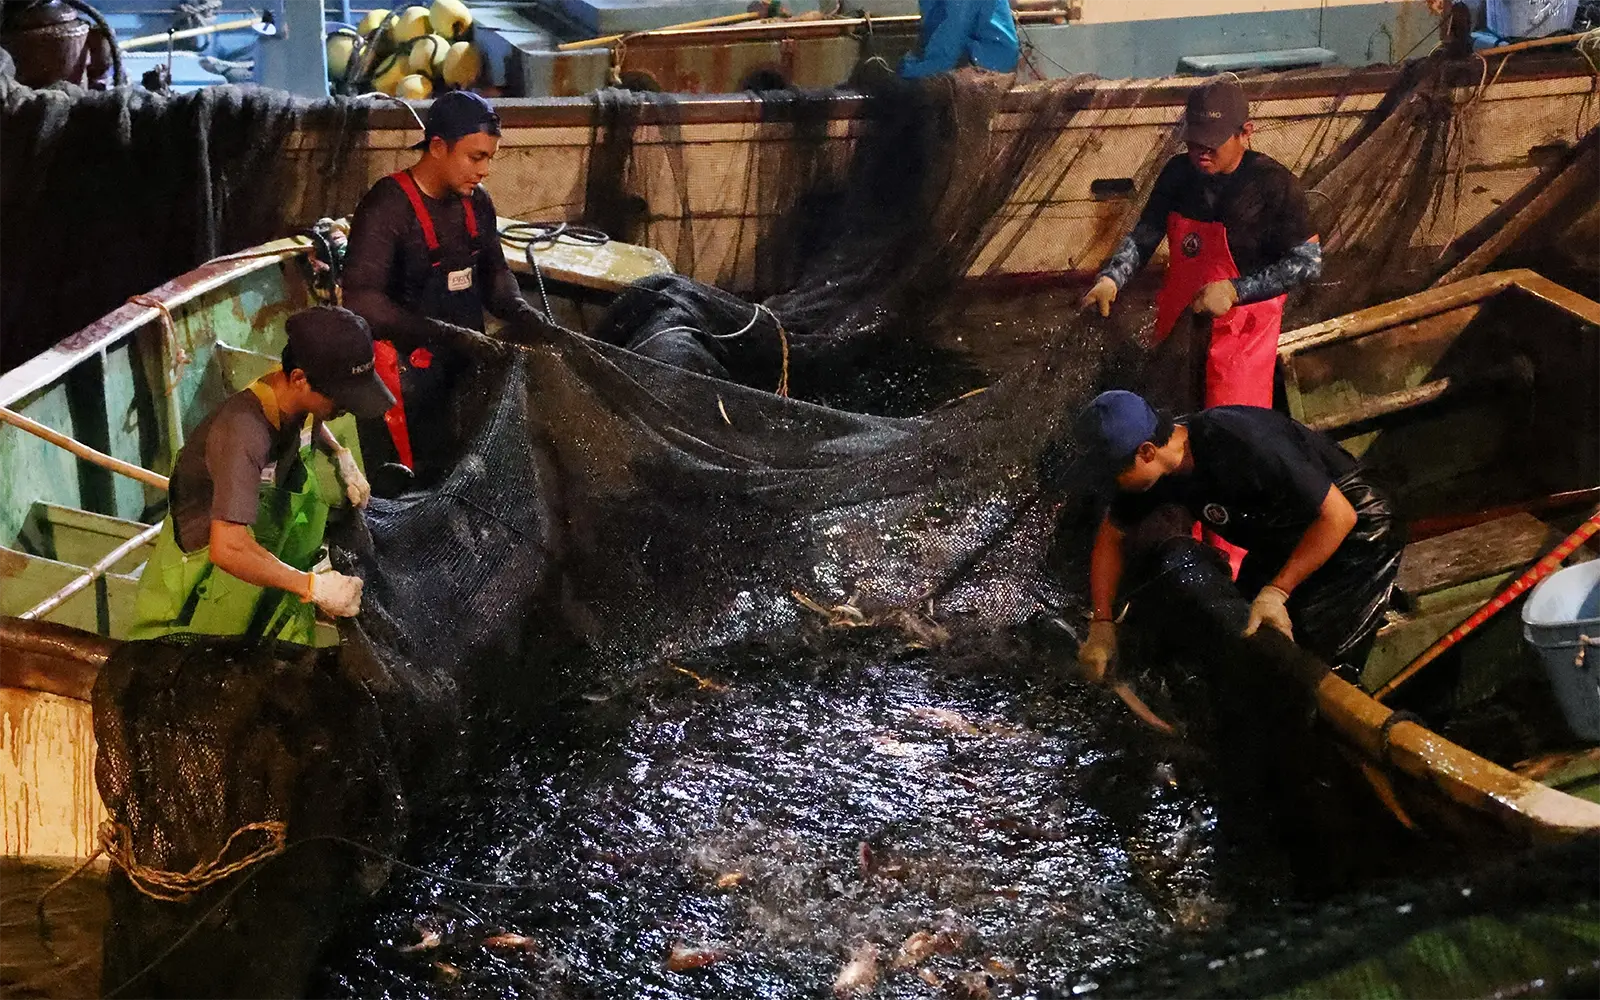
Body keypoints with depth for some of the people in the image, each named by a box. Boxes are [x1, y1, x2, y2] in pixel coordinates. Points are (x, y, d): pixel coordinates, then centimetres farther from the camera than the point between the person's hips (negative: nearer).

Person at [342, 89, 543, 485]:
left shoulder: (476, 203, 6)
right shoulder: (387, 207, -17)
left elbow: (493, 271, 18)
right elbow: (362, 301, -24)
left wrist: (522, 314, -3)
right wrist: (444, 335, -29)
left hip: (463, 369, 7)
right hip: (404, 377, -7)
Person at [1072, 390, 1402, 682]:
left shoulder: (1241, 446, -36)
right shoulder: (1155, 465, -13)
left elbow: (1339, 516, -29)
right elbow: (1111, 535, 4)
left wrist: (1275, 593, -31)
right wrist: (1101, 625, -3)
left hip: (1352, 536, -7)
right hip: (1280, 543, 8)